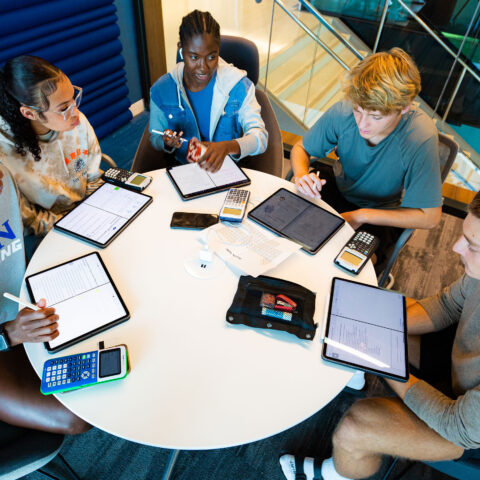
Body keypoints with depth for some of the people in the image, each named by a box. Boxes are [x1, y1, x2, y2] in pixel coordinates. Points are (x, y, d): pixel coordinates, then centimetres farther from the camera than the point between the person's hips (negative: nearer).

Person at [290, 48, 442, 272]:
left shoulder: (420, 138, -31)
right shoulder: (343, 112, -23)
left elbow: (429, 217, -22)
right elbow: (301, 148, -4)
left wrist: (361, 216, -25)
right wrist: (301, 174, -27)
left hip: (382, 215, -3)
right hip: (338, 188, 3)